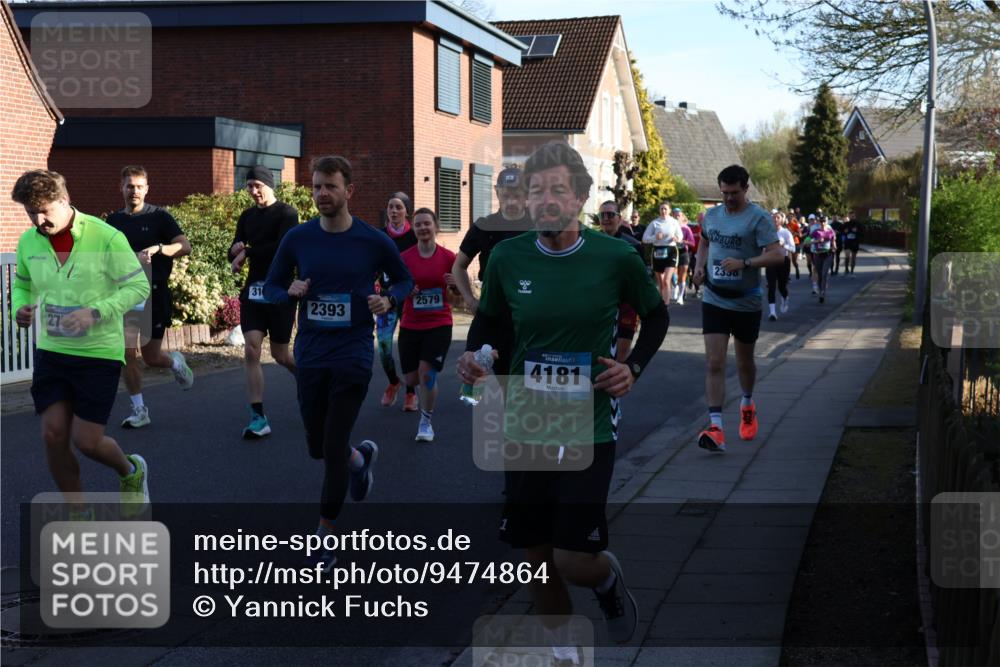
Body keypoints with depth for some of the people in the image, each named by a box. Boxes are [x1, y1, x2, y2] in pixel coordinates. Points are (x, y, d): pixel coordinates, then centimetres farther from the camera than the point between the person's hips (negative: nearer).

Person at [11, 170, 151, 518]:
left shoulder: (106, 238, -14)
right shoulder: (28, 242, 2)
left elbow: (138, 286, -10)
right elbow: (22, 283, 20)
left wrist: (95, 312, -23)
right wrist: (20, 308, -4)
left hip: (99, 352, -5)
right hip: (50, 351, 5)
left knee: (87, 441, -5)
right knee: (53, 435, -2)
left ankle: (131, 471, 29)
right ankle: (79, 515, 17)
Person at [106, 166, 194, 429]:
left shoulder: (159, 217, -2)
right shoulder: (114, 221, 10)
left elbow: (185, 246, -11)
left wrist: (157, 248, -26)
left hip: (154, 295, -3)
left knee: (151, 356, 2)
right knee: (128, 355, -3)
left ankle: (175, 362, 37)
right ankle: (139, 410, 7)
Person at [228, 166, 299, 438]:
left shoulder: (286, 213, -6)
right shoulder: (247, 216, 13)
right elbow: (233, 255, 14)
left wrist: (247, 252, -13)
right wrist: (235, 251, -10)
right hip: (253, 290, 5)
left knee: (280, 354, 4)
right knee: (251, 351, -8)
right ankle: (259, 419, -7)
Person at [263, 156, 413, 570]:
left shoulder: (373, 241, -6)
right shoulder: (297, 239, -1)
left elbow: (404, 279, 9)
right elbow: (271, 287, 9)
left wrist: (389, 300, -12)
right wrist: (290, 292, -14)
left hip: (352, 356, -3)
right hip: (310, 356, 3)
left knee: (334, 447, -5)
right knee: (318, 447, 12)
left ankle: (326, 533, 10)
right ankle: (361, 459, 47)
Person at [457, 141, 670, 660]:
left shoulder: (616, 258, -9)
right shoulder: (507, 257, -3)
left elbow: (656, 315, 9)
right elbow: (489, 316, 14)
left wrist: (633, 367, -5)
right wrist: (472, 354, -5)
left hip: (588, 428, -2)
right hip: (525, 427, 3)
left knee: (573, 562, -7)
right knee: (538, 557, 9)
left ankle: (607, 576, 30)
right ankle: (562, 650, 32)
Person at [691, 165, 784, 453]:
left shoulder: (759, 218, -11)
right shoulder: (712, 215, 6)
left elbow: (777, 255, -18)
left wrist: (744, 263, -29)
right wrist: (700, 265, 7)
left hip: (746, 302, -3)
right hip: (714, 300, 3)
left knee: (744, 361, 16)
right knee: (714, 363, -9)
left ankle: (747, 406, 45)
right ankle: (716, 429, -15)